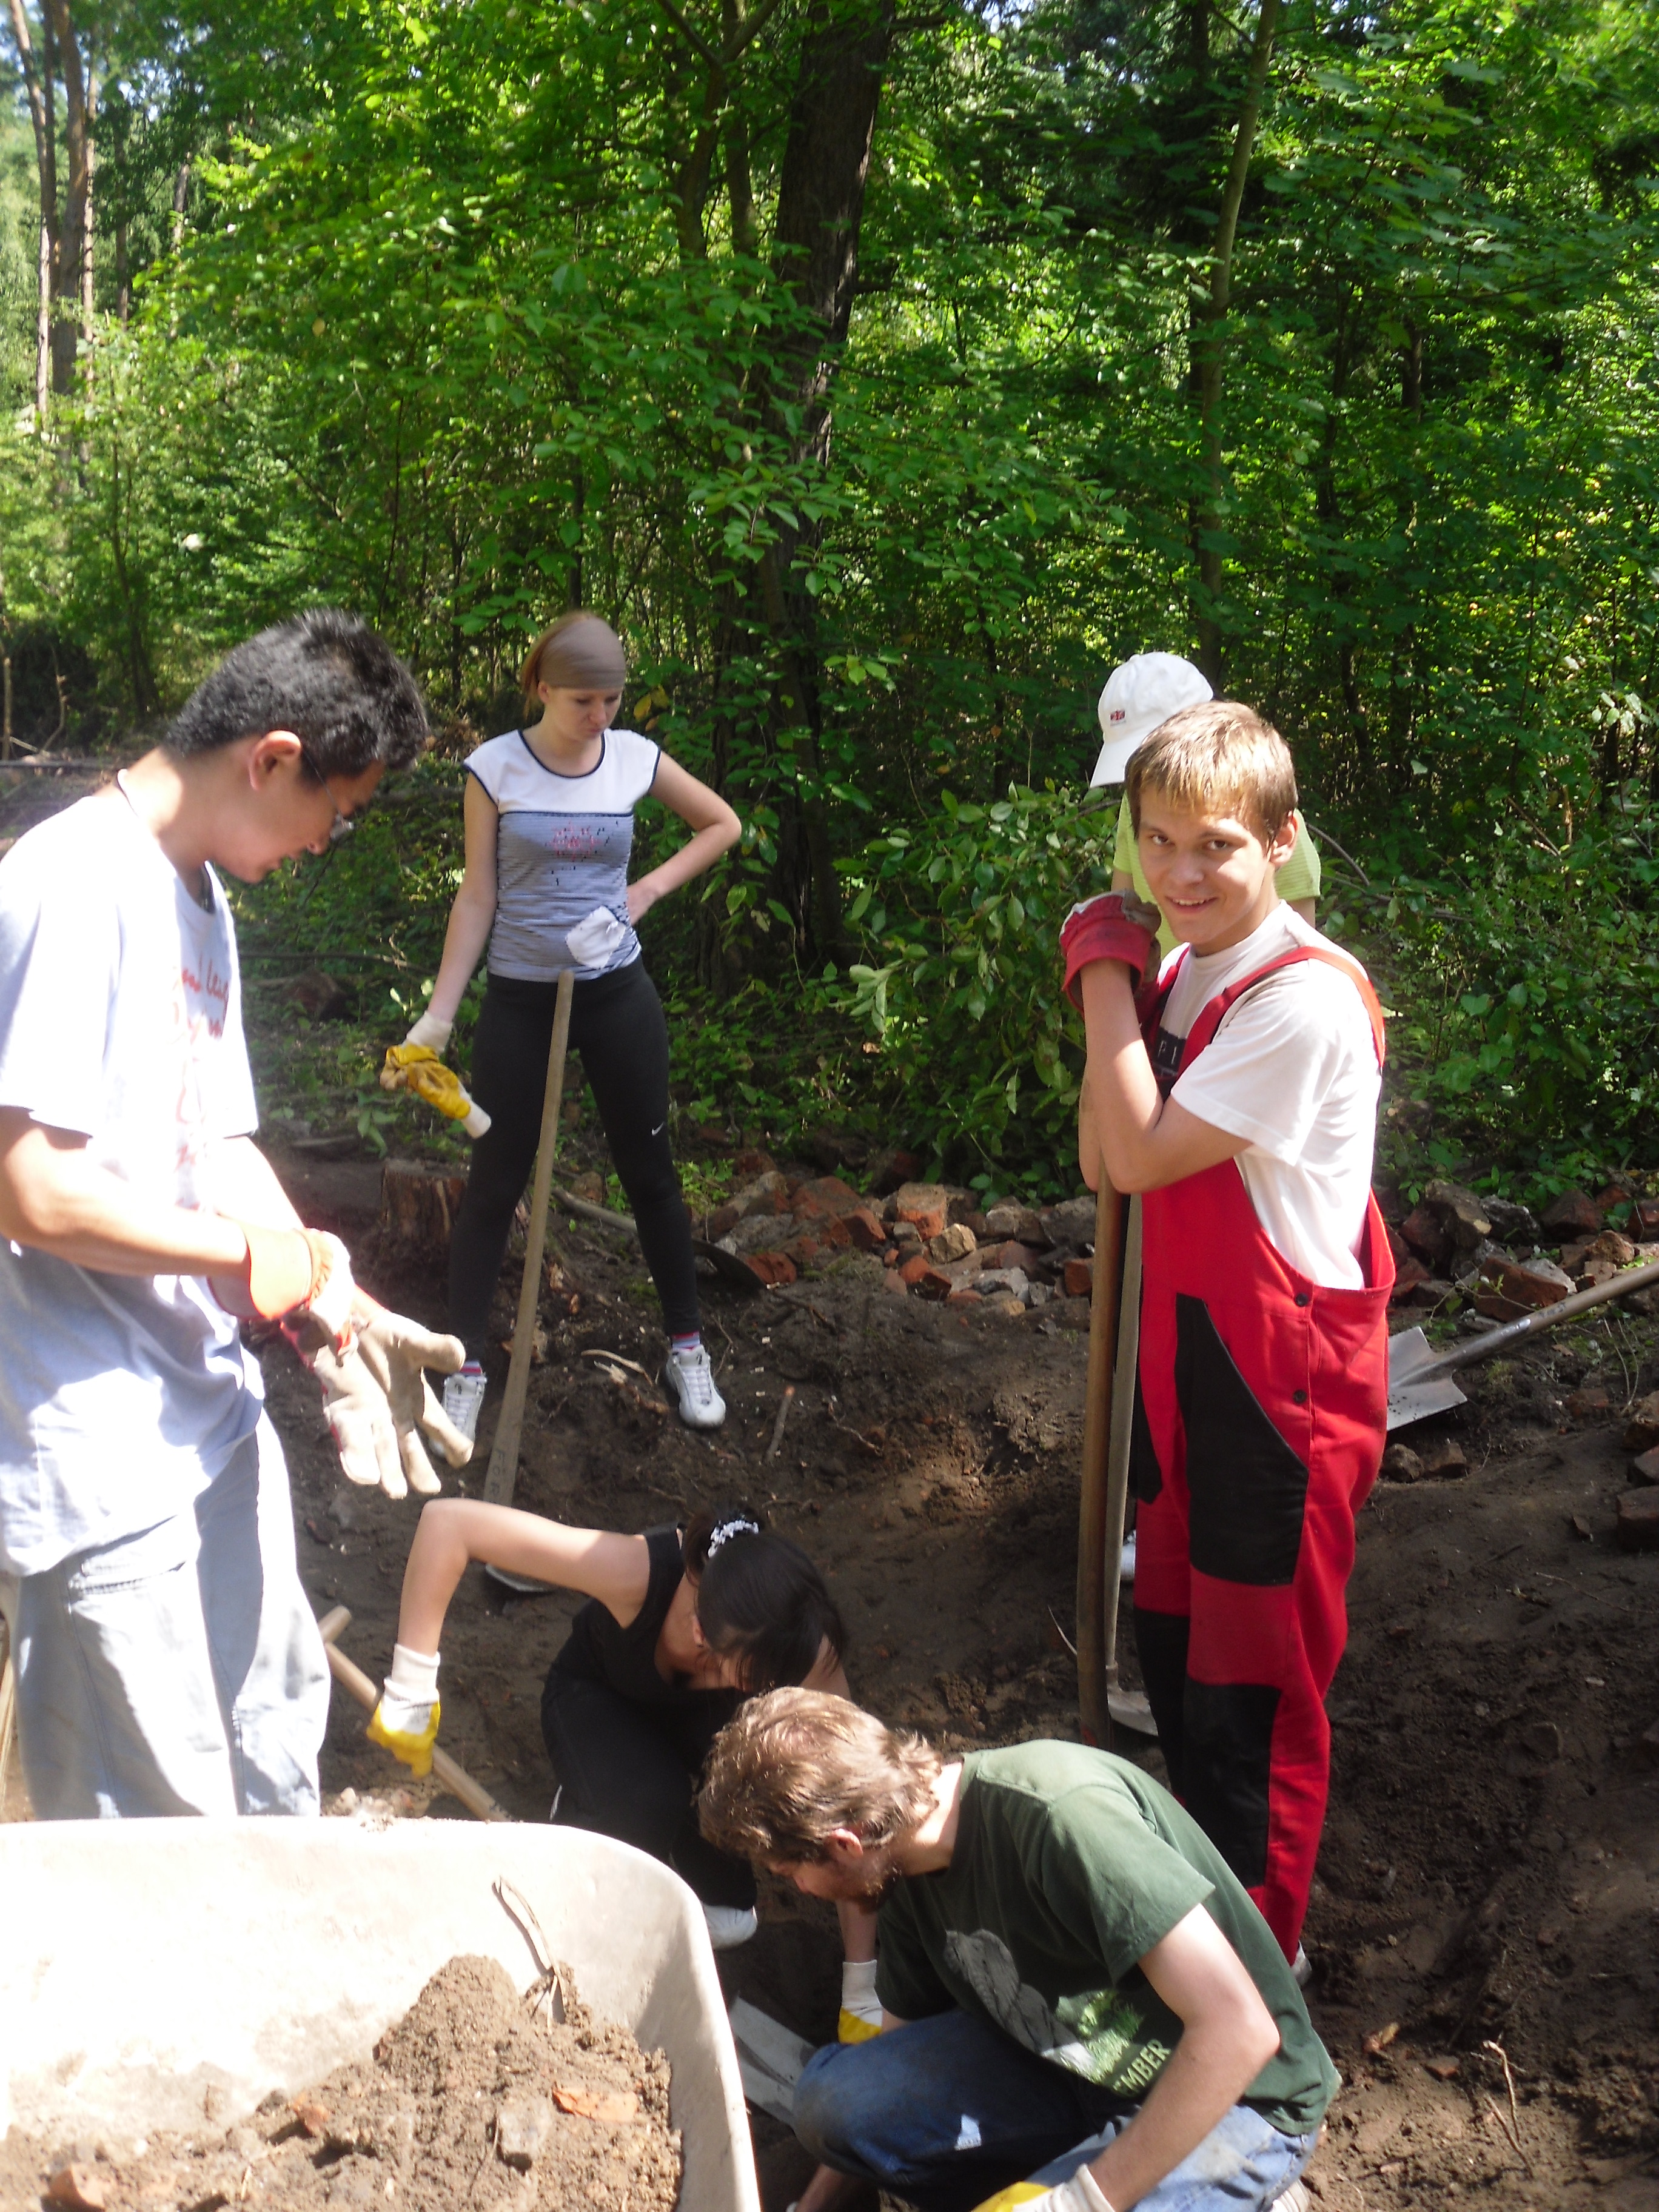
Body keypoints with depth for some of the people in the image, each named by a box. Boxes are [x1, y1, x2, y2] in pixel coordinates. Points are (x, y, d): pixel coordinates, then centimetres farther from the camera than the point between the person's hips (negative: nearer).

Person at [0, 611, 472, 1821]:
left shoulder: (200, 894, 11)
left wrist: (335, 1311, -1)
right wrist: (265, 1256, -13)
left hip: (212, 1411, 10)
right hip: (100, 1464, -10)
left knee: (278, 1717, 26)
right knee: (162, 1840, 3)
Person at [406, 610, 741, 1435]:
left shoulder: (635, 759, -3)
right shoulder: (496, 768, -9)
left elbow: (723, 824, 12)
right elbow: (478, 898, -5)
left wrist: (649, 889, -1)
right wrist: (439, 1012, -9)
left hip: (616, 995, 2)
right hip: (519, 998, -2)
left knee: (650, 1172, 10)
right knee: (494, 1187, 4)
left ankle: (686, 1348, 24)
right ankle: (466, 1370, 14)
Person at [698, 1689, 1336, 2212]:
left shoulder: (1059, 1817, -31)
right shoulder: (914, 1869, -3)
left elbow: (1239, 2031, -32)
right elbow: (900, 2046, 15)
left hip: (1233, 2098, -7)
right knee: (832, 2097, -15)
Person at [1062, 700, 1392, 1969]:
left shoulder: (1306, 997, -23)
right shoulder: (1181, 970, 4)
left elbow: (1144, 1154, -24)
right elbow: (1104, 1163, 2)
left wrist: (1110, 982, -17)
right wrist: (1116, 988, -6)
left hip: (1286, 1371, -8)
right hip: (1188, 1342, 9)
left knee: (1252, 1685, 5)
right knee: (1173, 1636, 23)